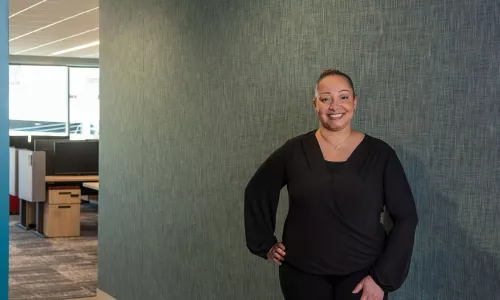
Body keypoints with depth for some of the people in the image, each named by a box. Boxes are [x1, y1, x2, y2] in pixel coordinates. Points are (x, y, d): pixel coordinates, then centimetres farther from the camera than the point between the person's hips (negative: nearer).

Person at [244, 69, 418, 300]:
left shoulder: (380, 154, -4)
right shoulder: (295, 151, -2)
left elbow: (405, 217, -4)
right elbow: (256, 192, 12)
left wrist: (382, 277, -9)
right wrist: (266, 244, 7)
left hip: (362, 274, -1)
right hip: (303, 274, 1)